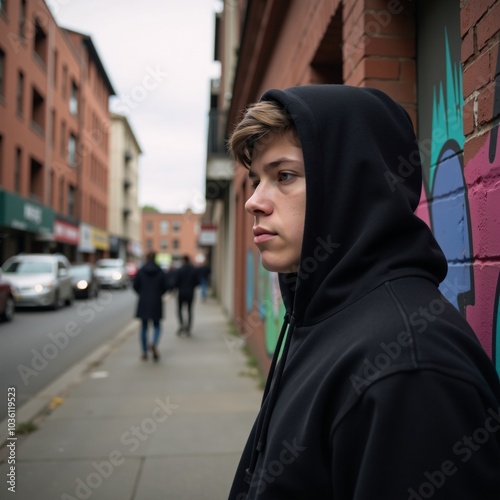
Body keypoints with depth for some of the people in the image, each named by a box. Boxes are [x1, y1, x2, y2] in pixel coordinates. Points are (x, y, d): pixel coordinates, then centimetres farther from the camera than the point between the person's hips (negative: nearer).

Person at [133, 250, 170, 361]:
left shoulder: (141, 271, -5)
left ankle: (144, 352, 10)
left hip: (143, 303, 0)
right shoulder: (160, 272, -5)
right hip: (156, 303, 0)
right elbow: (166, 286, -5)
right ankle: (154, 344, -16)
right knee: (157, 326, 12)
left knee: (144, 327, 10)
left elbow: (135, 285, -3)